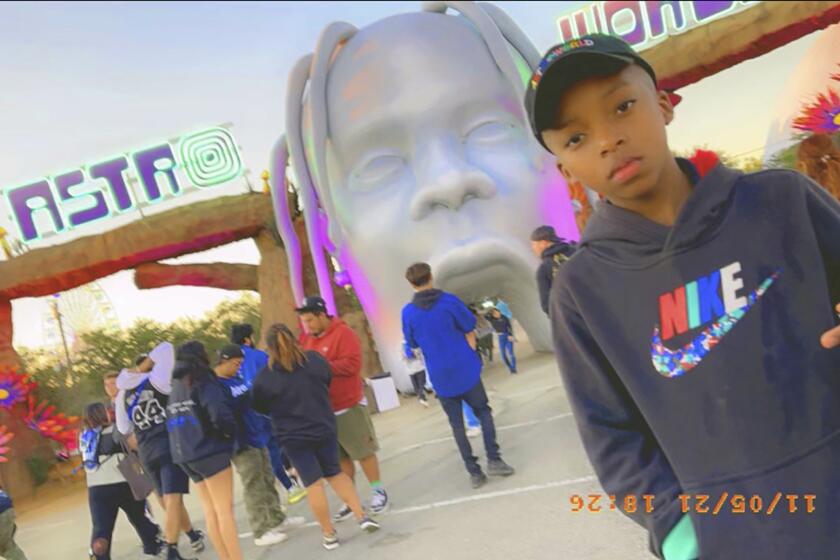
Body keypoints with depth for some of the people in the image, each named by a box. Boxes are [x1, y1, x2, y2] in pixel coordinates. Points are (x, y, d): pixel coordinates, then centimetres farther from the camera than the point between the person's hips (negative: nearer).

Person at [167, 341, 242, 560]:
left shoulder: (175, 389, 16)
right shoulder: (202, 382, -9)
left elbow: (173, 423, 18)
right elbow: (220, 414, -20)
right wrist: (231, 433, -4)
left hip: (186, 455, 7)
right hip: (209, 451, -7)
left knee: (211, 512, 10)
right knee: (224, 510, -4)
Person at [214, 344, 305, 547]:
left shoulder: (236, 378, 12)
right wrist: (236, 440, -25)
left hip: (258, 436, 9)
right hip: (242, 443, -9)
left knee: (268, 482, 17)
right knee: (254, 488, -2)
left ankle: (277, 519, 29)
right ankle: (261, 532, 6)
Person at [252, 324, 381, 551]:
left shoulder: (265, 377, -13)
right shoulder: (314, 359, -5)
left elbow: (260, 408, 1)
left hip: (293, 437, -3)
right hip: (324, 428, 3)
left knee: (313, 483, 6)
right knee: (335, 472, 20)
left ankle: (329, 535, 13)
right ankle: (362, 516, 12)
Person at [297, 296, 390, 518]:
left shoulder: (343, 333, -12)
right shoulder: (306, 339, 8)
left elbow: (352, 364, -21)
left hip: (349, 406, -6)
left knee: (363, 452, 3)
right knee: (340, 457, 10)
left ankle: (379, 492, 17)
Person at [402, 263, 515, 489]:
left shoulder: (408, 312, -5)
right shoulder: (449, 300, -8)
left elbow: (413, 344, 8)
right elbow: (469, 332, -2)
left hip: (440, 376, 1)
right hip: (466, 369, -1)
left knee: (457, 424, 11)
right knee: (483, 412, 16)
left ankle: (474, 472, 8)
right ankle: (494, 460, 3)